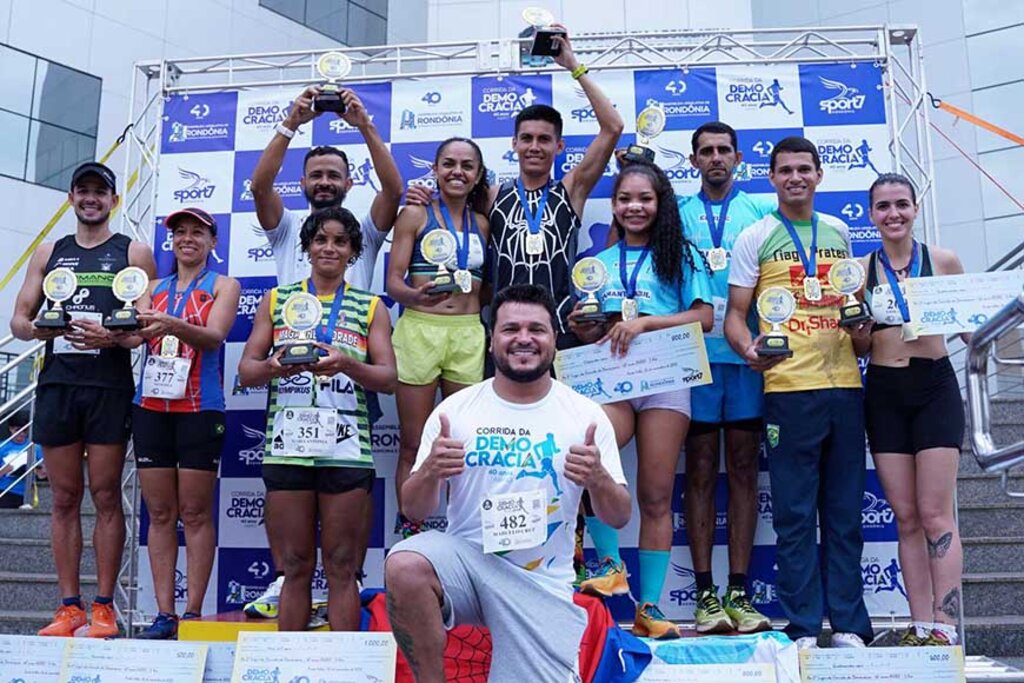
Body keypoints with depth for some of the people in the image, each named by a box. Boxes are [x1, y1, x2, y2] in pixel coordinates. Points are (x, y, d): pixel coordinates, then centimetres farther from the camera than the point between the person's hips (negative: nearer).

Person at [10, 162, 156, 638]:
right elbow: (18, 320, 13)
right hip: (57, 384, 4)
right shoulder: (48, 253, 17)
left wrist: (110, 336, -19)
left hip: (109, 386, -3)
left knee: (106, 497, -1)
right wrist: (38, 329, -10)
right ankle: (69, 607, 11)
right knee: (64, 499, 5)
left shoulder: (133, 253, 6)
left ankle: (103, 607, 4)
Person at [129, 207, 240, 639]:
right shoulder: (155, 288, 18)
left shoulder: (223, 286, 5)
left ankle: (193, 612, 2)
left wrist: (172, 325, -30)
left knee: (195, 513, -2)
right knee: (160, 513, 4)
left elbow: (215, 336, -12)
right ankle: (163, 614, 8)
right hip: (151, 405, 4)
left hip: (199, 407, -4)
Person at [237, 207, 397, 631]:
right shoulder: (277, 300, 14)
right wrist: (273, 366, -13)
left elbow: (389, 379, 2)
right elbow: (245, 371, 10)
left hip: (346, 448, -1)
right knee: (295, 567, 6)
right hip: (287, 444, 1)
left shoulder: (370, 308, 11)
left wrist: (346, 365, -18)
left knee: (341, 568, 3)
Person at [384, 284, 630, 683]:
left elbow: (619, 518, 1)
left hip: (542, 582, 1)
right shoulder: (454, 409, 0)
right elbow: (413, 511, 0)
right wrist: (429, 472, -22)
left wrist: (598, 479, -21)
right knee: (404, 565, -31)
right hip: (465, 556, 0)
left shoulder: (586, 415, 0)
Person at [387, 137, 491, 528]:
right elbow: (393, 281, -4)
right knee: (413, 445, 1)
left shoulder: (482, 224, 14)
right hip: (419, 330, -3)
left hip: (468, 335, 3)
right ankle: (409, 530, 8)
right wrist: (417, 295, -23)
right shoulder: (415, 215, 2)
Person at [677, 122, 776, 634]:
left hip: (748, 354, 1)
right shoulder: (676, 213, 12)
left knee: (743, 467, 2)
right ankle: (705, 594, 7)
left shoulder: (761, 212, 12)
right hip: (694, 352, 0)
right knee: (700, 470, 2)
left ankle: (738, 592, 9)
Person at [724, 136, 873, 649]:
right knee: (795, 515, 0)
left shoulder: (839, 232, 16)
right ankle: (803, 630, 9)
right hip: (789, 387, -4)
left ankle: (849, 626, 18)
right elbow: (734, 313, 0)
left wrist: (861, 328, 2)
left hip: (845, 383, 4)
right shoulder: (755, 237, 4)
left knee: (845, 512, 9)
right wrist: (748, 348, -21)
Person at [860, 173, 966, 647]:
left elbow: (967, 324, 9)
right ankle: (920, 625, 11)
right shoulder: (860, 270, 5)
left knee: (935, 515, -4)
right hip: (883, 393, 2)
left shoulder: (943, 261, 2)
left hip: (934, 387, -2)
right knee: (906, 518, 5)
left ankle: (945, 626, 1)